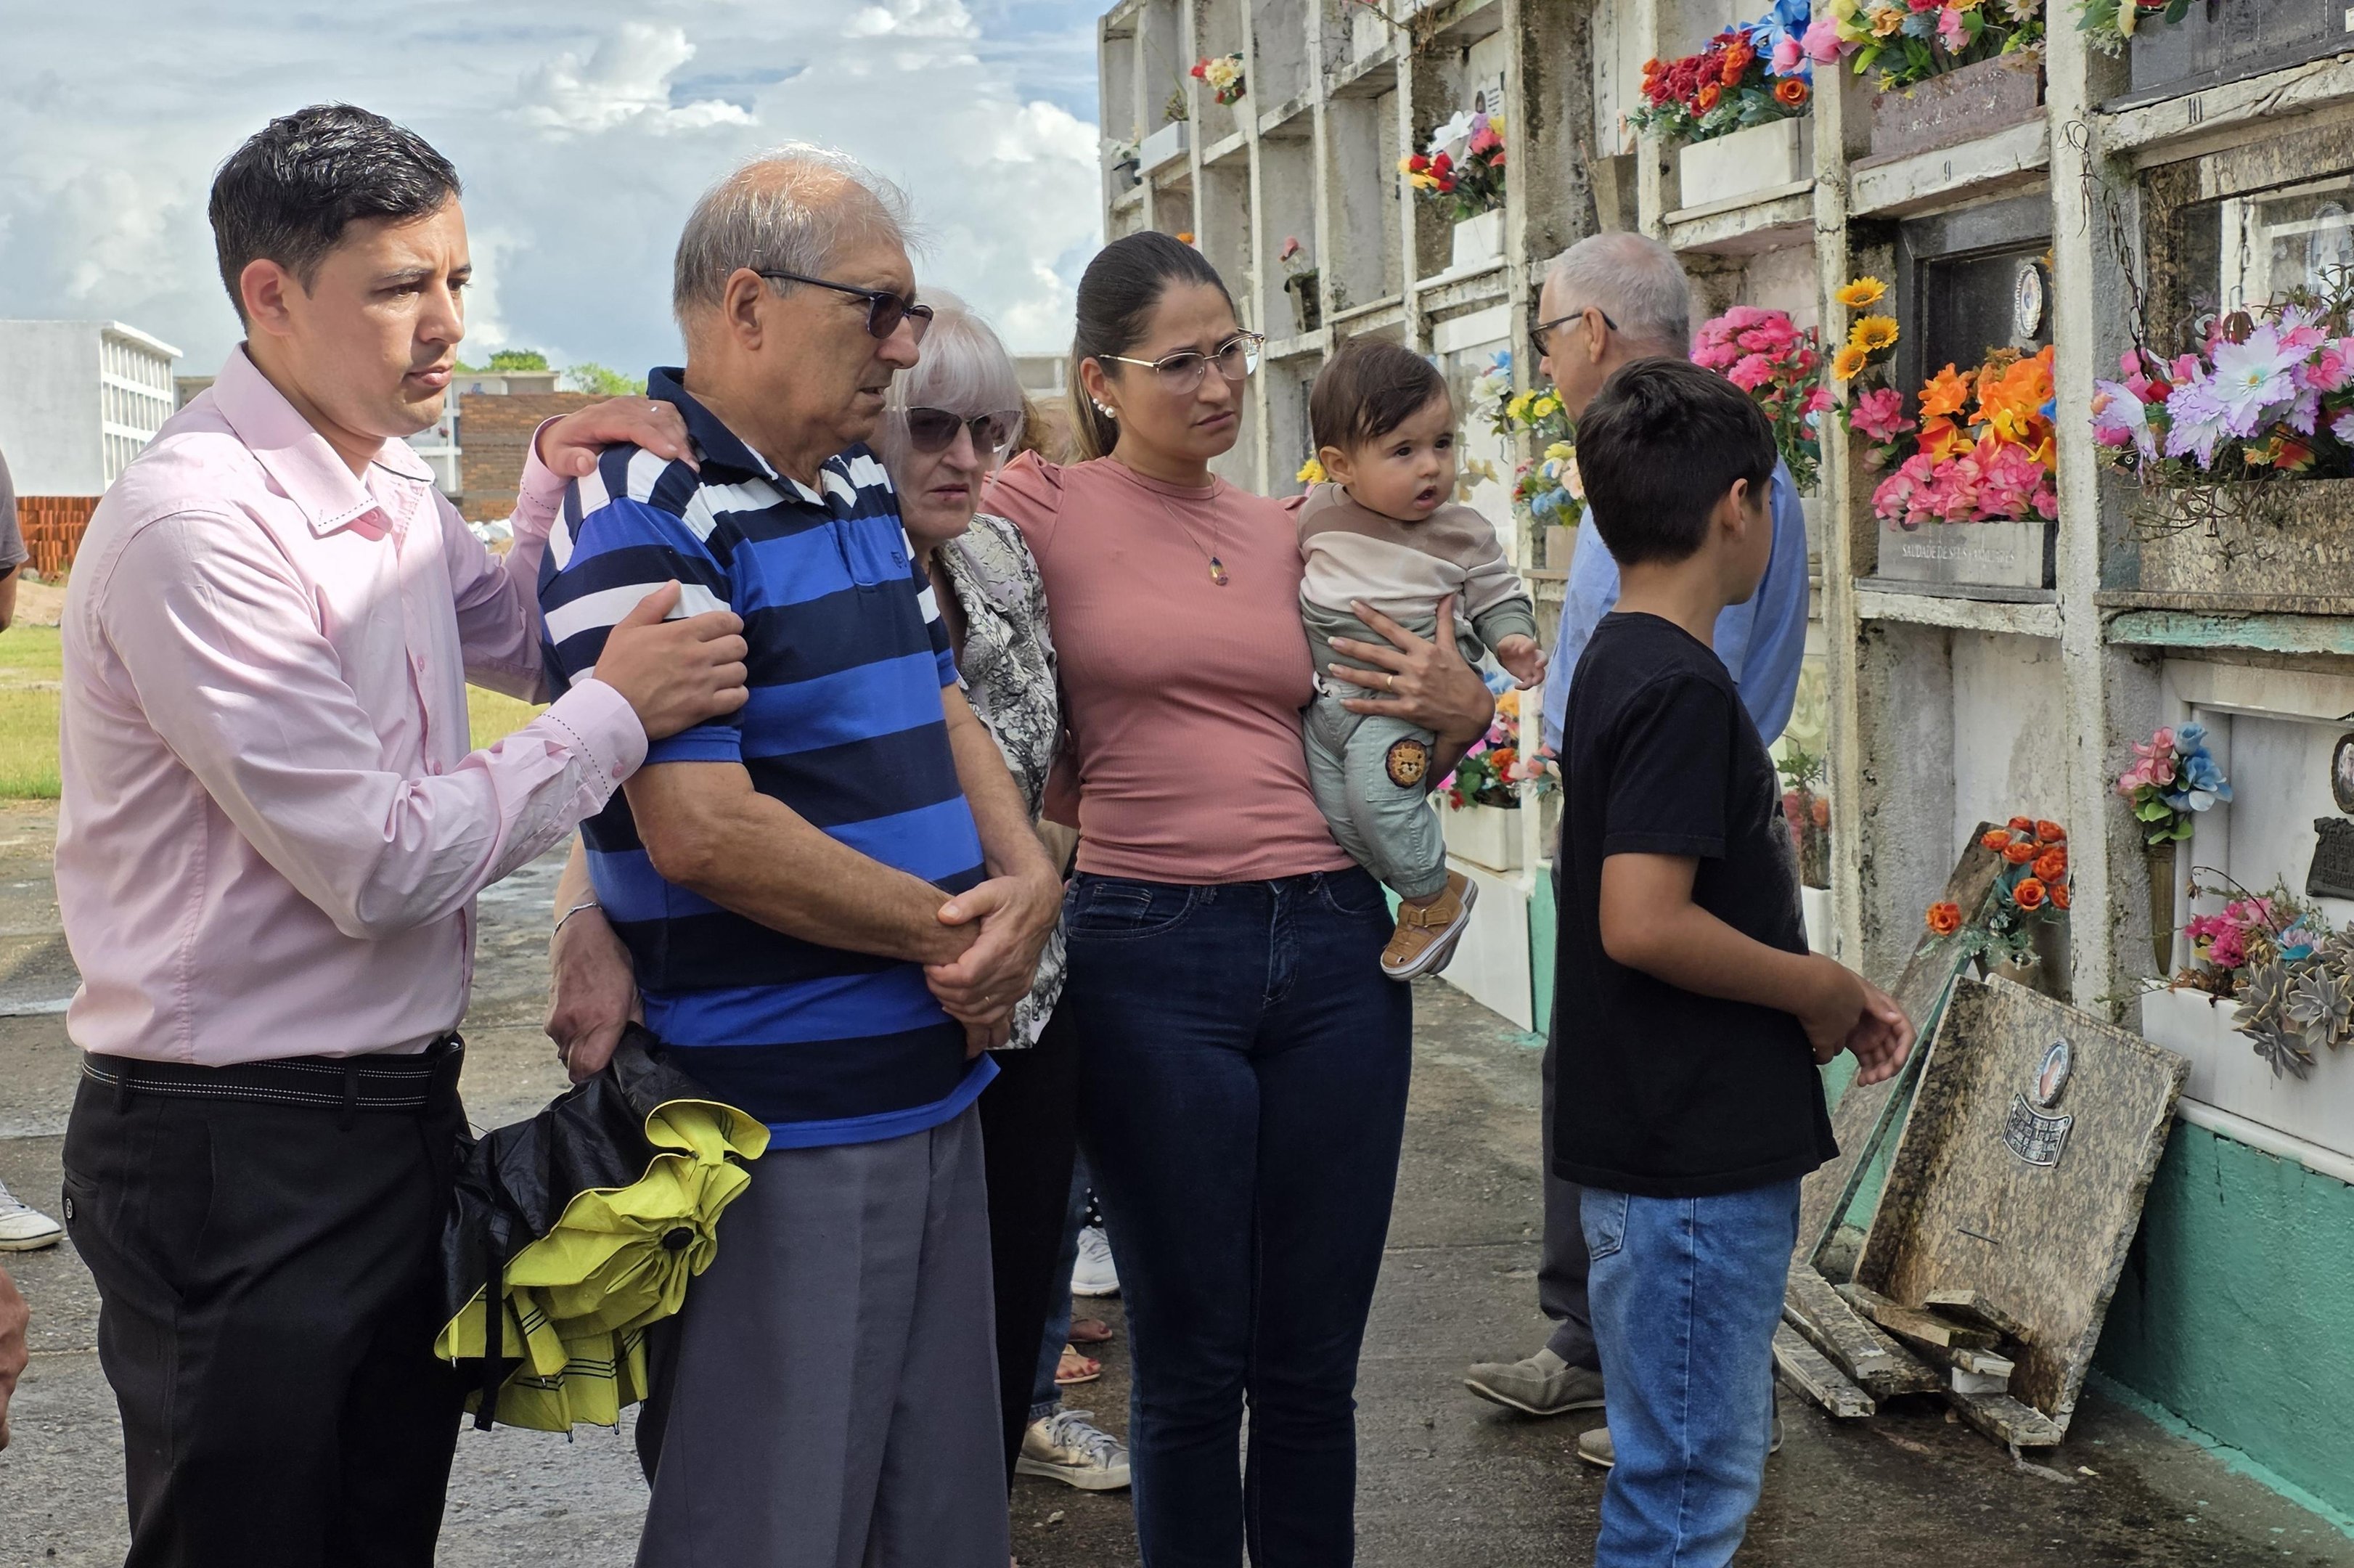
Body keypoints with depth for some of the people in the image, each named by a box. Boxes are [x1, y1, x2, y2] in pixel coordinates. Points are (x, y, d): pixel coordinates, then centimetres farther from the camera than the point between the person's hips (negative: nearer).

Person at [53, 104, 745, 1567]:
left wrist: (555, 493, 8)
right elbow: (381, 863, -23)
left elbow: (516, 643, 28)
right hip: (241, 1155, -9)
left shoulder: (397, 486, 8)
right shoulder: (195, 523, -20)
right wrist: (617, 715, -15)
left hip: (404, 1108, 9)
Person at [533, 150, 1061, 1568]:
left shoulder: (861, 489, 12)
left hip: (935, 1083, 9)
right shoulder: (646, 520, -16)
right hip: (778, 1128, -9)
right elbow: (704, 830, -23)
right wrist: (951, 929, -14)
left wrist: (1029, 875, -3)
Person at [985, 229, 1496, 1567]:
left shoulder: (1287, 537, 12)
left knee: (1315, 1364, 12)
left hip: (1335, 947, 4)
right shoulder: (1042, 511, -1)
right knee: (1193, 1366, 7)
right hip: (1150, 954, -4)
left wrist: (1460, 710, 2)